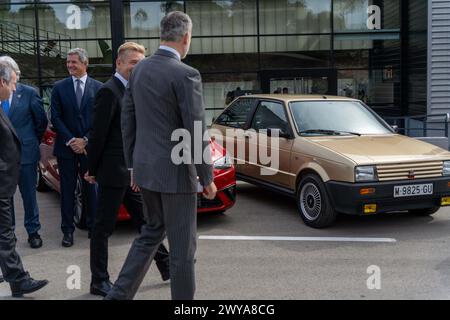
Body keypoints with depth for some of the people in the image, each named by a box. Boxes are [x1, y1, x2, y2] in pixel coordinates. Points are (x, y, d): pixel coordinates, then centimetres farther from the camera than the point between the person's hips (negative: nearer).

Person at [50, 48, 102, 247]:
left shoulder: (98, 87, 2)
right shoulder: (59, 88, 3)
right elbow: (55, 118, 0)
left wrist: (86, 140, -9)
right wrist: (70, 141, -10)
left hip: (90, 147, 0)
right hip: (66, 147, 1)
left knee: (91, 188, 7)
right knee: (67, 190, 5)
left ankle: (92, 225, 20)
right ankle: (68, 230, 13)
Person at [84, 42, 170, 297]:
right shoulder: (110, 91, -15)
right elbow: (98, 134, -15)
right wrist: (93, 170, -10)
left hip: (131, 173, 9)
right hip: (114, 172, -9)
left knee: (146, 221, 17)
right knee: (104, 227, 3)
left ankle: (166, 266, 28)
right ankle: (99, 282, 14)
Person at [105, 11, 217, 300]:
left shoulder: (139, 70, 6)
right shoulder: (186, 75, -17)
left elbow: (128, 121, 11)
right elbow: (196, 133, -17)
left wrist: (133, 165, 19)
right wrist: (207, 178, -8)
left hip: (145, 166, 8)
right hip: (175, 171, -7)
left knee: (153, 231, 23)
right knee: (182, 244, 6)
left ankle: (119, 294, 20)